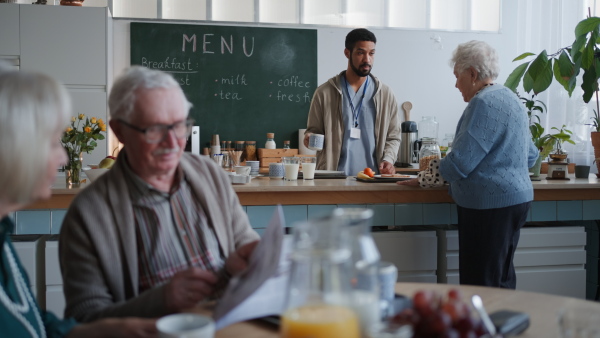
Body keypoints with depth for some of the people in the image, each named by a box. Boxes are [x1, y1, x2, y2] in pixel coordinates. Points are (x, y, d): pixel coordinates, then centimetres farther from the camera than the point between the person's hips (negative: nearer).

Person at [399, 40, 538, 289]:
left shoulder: (483, 103, -15)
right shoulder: (510, 99, 17)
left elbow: (459, 162, -18)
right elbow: (530, 156, 23)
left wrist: (422, 180, -7)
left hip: (490, 205, -11)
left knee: (481, 285, -6)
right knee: (502, 280, 15)